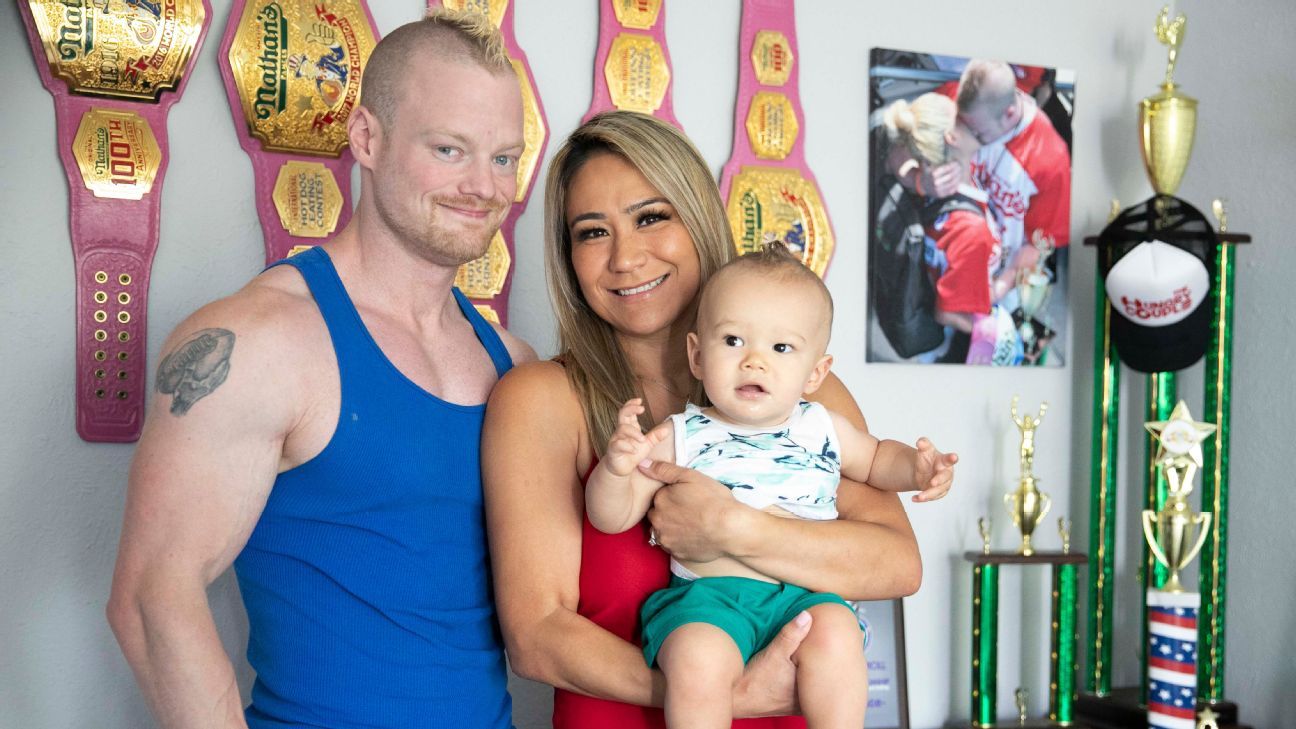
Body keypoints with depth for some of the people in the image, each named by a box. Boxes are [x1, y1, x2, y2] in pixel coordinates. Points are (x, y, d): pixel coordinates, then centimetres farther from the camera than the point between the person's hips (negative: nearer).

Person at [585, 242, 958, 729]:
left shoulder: (824, 430, 11)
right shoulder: (679, 438, 2)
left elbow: (874, 457, 32)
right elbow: (613, 518, 0)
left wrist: (915, 470, 10)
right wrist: (617, 467, -21)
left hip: (804, 596, 2)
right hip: (707, 596, -2)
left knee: (835, 633, -29)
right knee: (699, 656, -32)